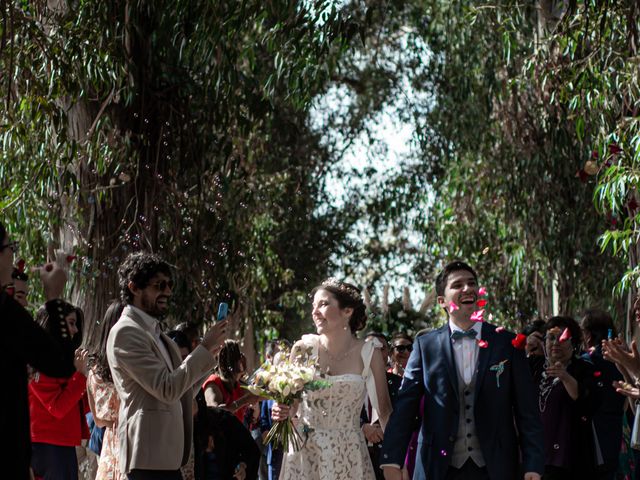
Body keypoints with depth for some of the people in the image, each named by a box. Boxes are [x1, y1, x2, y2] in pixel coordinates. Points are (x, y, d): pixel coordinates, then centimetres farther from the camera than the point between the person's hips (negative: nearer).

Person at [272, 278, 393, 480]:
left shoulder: (368, 353, -4)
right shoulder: (303, 349, -3)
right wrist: (281, 412, -14)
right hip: (305, 453, 1)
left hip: (348, 455, 0)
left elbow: (384, 410, 0)